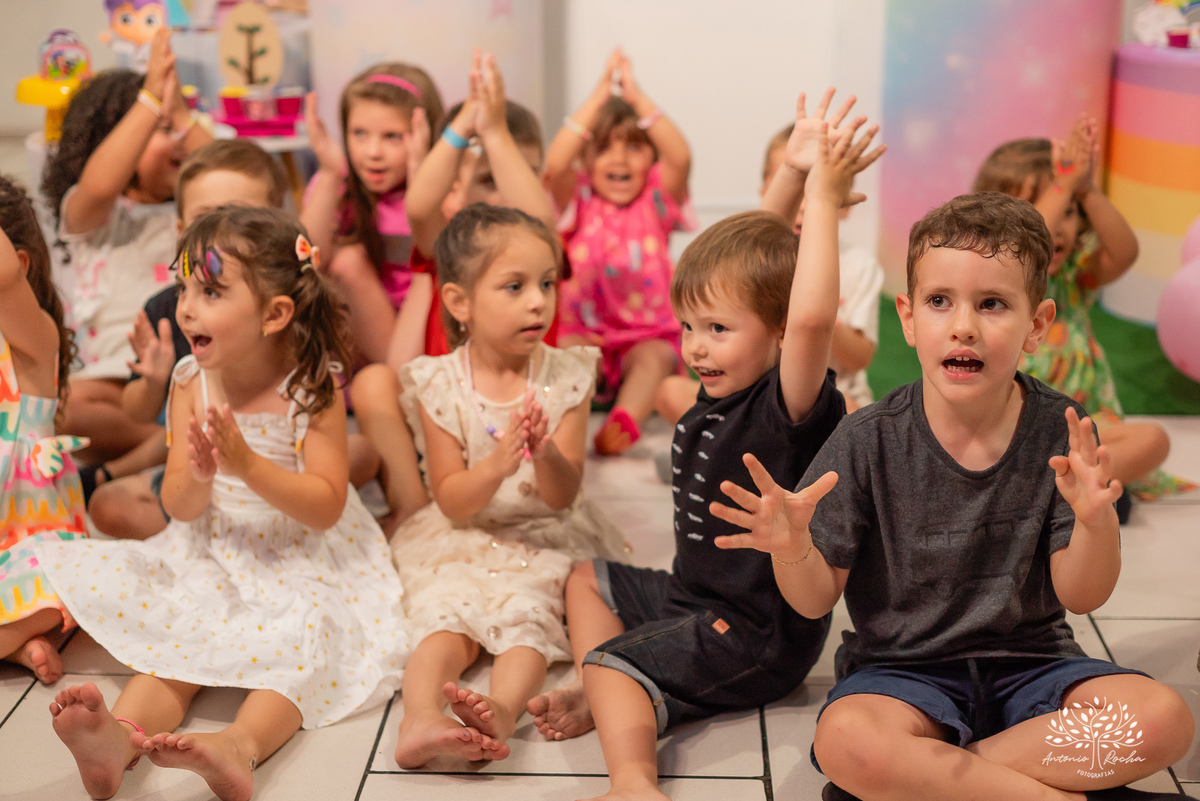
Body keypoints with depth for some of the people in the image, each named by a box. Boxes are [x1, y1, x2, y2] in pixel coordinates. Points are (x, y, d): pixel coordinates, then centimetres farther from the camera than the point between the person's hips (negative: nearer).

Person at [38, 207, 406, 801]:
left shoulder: (312, 388, -13)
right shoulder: (192, 383, -1)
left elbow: (326, 508, -17)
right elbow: (179, 508, -1)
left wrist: (247, 464, -30)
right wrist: (198, 477, -26)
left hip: (303, 563, -4)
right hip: (213, 559, 4)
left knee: (302, 635, -30)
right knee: (174, 641, -19)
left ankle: (241, 746, -51)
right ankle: (120, 737, -41)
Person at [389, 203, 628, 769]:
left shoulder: (566, 377, -3)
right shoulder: (438, 384, -5)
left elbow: (563, 496, -9)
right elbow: (452, 502, -8)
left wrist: (546, 455, -32)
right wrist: (496, 467, -30)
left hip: (545, 538, 0)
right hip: (464, 541, 1)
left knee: (527, 615, -28)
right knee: (448, 618, -25)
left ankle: (503, 708, -51)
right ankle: (421, 718, -46)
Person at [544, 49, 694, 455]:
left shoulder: (656, 201, 5)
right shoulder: (578, 202, 3)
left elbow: (681, 158, -16)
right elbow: (554, 164, -19)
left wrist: (637, 98, -19)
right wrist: (598, 98, -19)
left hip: (649, 335, -1)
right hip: (586, 333, 1)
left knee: (654, 357, -32)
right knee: (570, 351, -31)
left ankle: (624, 422, -53)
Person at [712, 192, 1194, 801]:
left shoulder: (1061, 434, -6)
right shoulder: (867, 442, -10)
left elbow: (1080, 597, -4)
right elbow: (816, 600, -4)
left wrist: (1095, 522, -25)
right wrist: (792, 548, -27)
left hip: (1031, 664, 2)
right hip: (903, 668, -2)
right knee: (844, 741, -33)